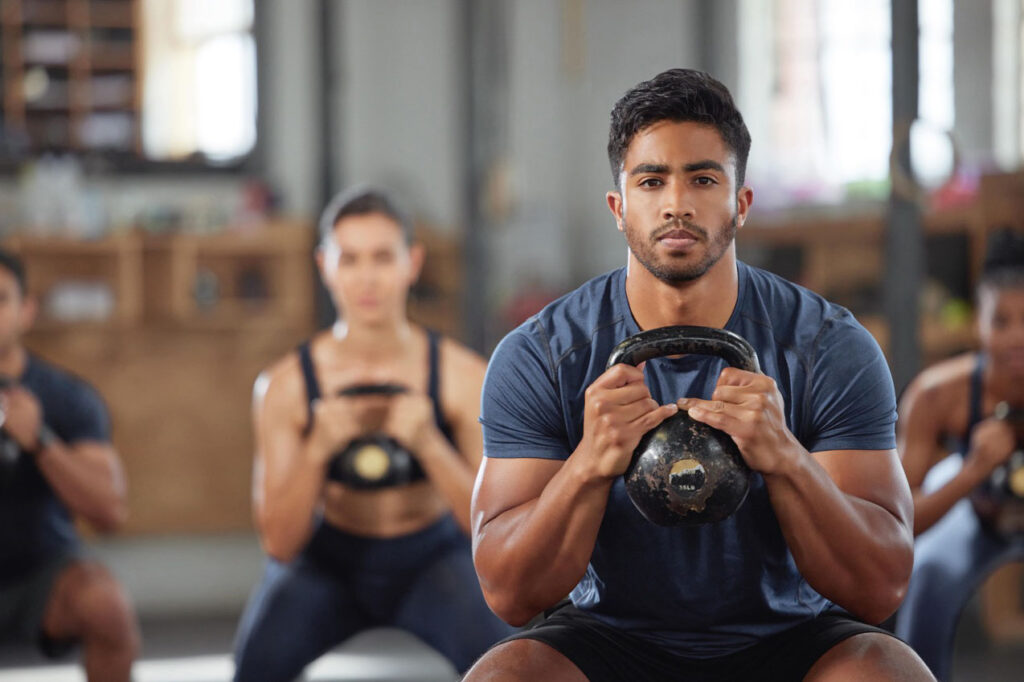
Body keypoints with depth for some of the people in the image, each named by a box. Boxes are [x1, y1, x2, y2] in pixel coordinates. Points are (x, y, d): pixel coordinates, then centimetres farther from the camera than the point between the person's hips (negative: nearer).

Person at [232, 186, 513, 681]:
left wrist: (428, 445, -37)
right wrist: (318, 451, -34)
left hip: (432, 558, 0)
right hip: (329, 564, 0)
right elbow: (279, 544, -17)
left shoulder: (463, 376, -17)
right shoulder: (286, 386, -16)